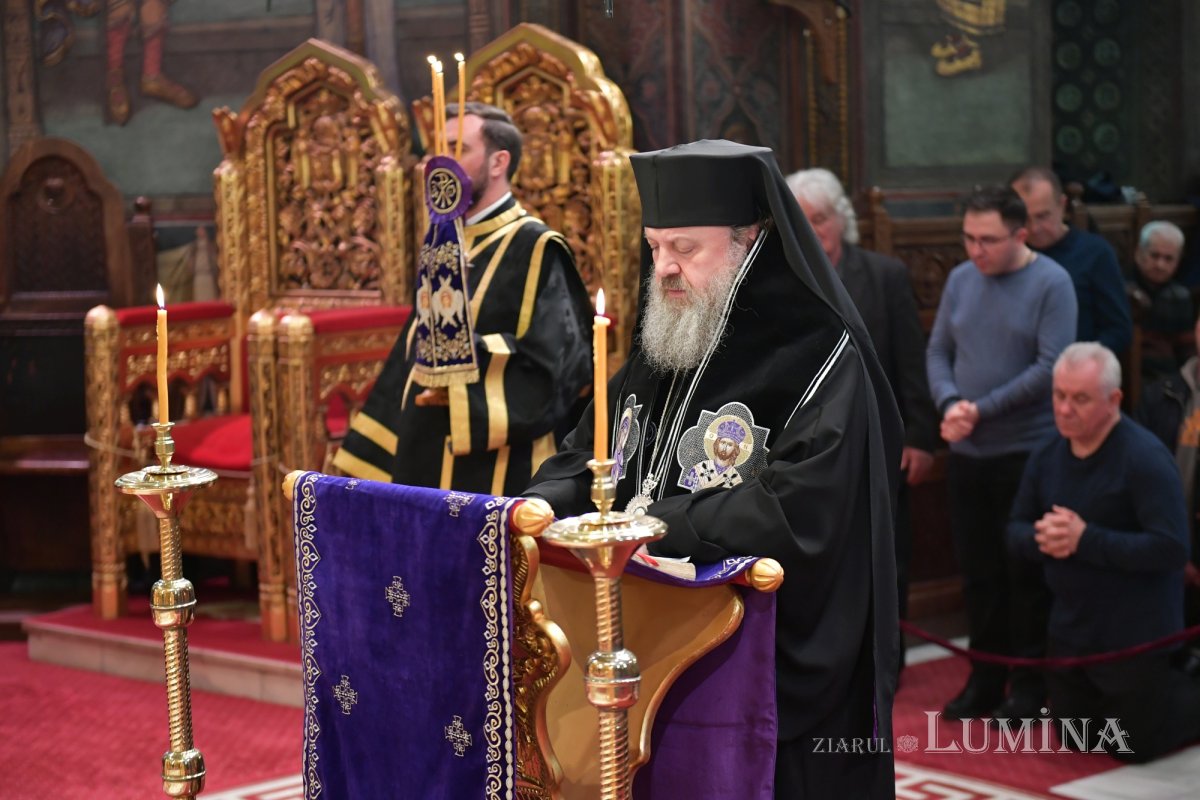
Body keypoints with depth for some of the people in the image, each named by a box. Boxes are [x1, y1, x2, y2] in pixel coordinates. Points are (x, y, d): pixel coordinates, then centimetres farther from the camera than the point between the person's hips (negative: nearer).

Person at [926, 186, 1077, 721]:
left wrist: (981, 409, -16)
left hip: (1026, 452, -5)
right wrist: (949, 403, -12)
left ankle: (1029, 684, 15)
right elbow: (938, 351, 8)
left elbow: (1051, 367, -15)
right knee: (978, 572, 11)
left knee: (1025, 574, 3)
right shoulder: (960, 279, 5)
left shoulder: (1051, 283, -10)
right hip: (966, 452, 5)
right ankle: (985, 677, 23)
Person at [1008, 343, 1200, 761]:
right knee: (1079, 741, 22)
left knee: (1135, 746, 7)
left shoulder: (1145, 457, -23)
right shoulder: (1047, 456, -1)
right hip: (1071, 631, 7)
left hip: (1135, 636, -7)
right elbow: (1017, 530, 4)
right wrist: (1041, 538, -20)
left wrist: (1085, 540, -31)